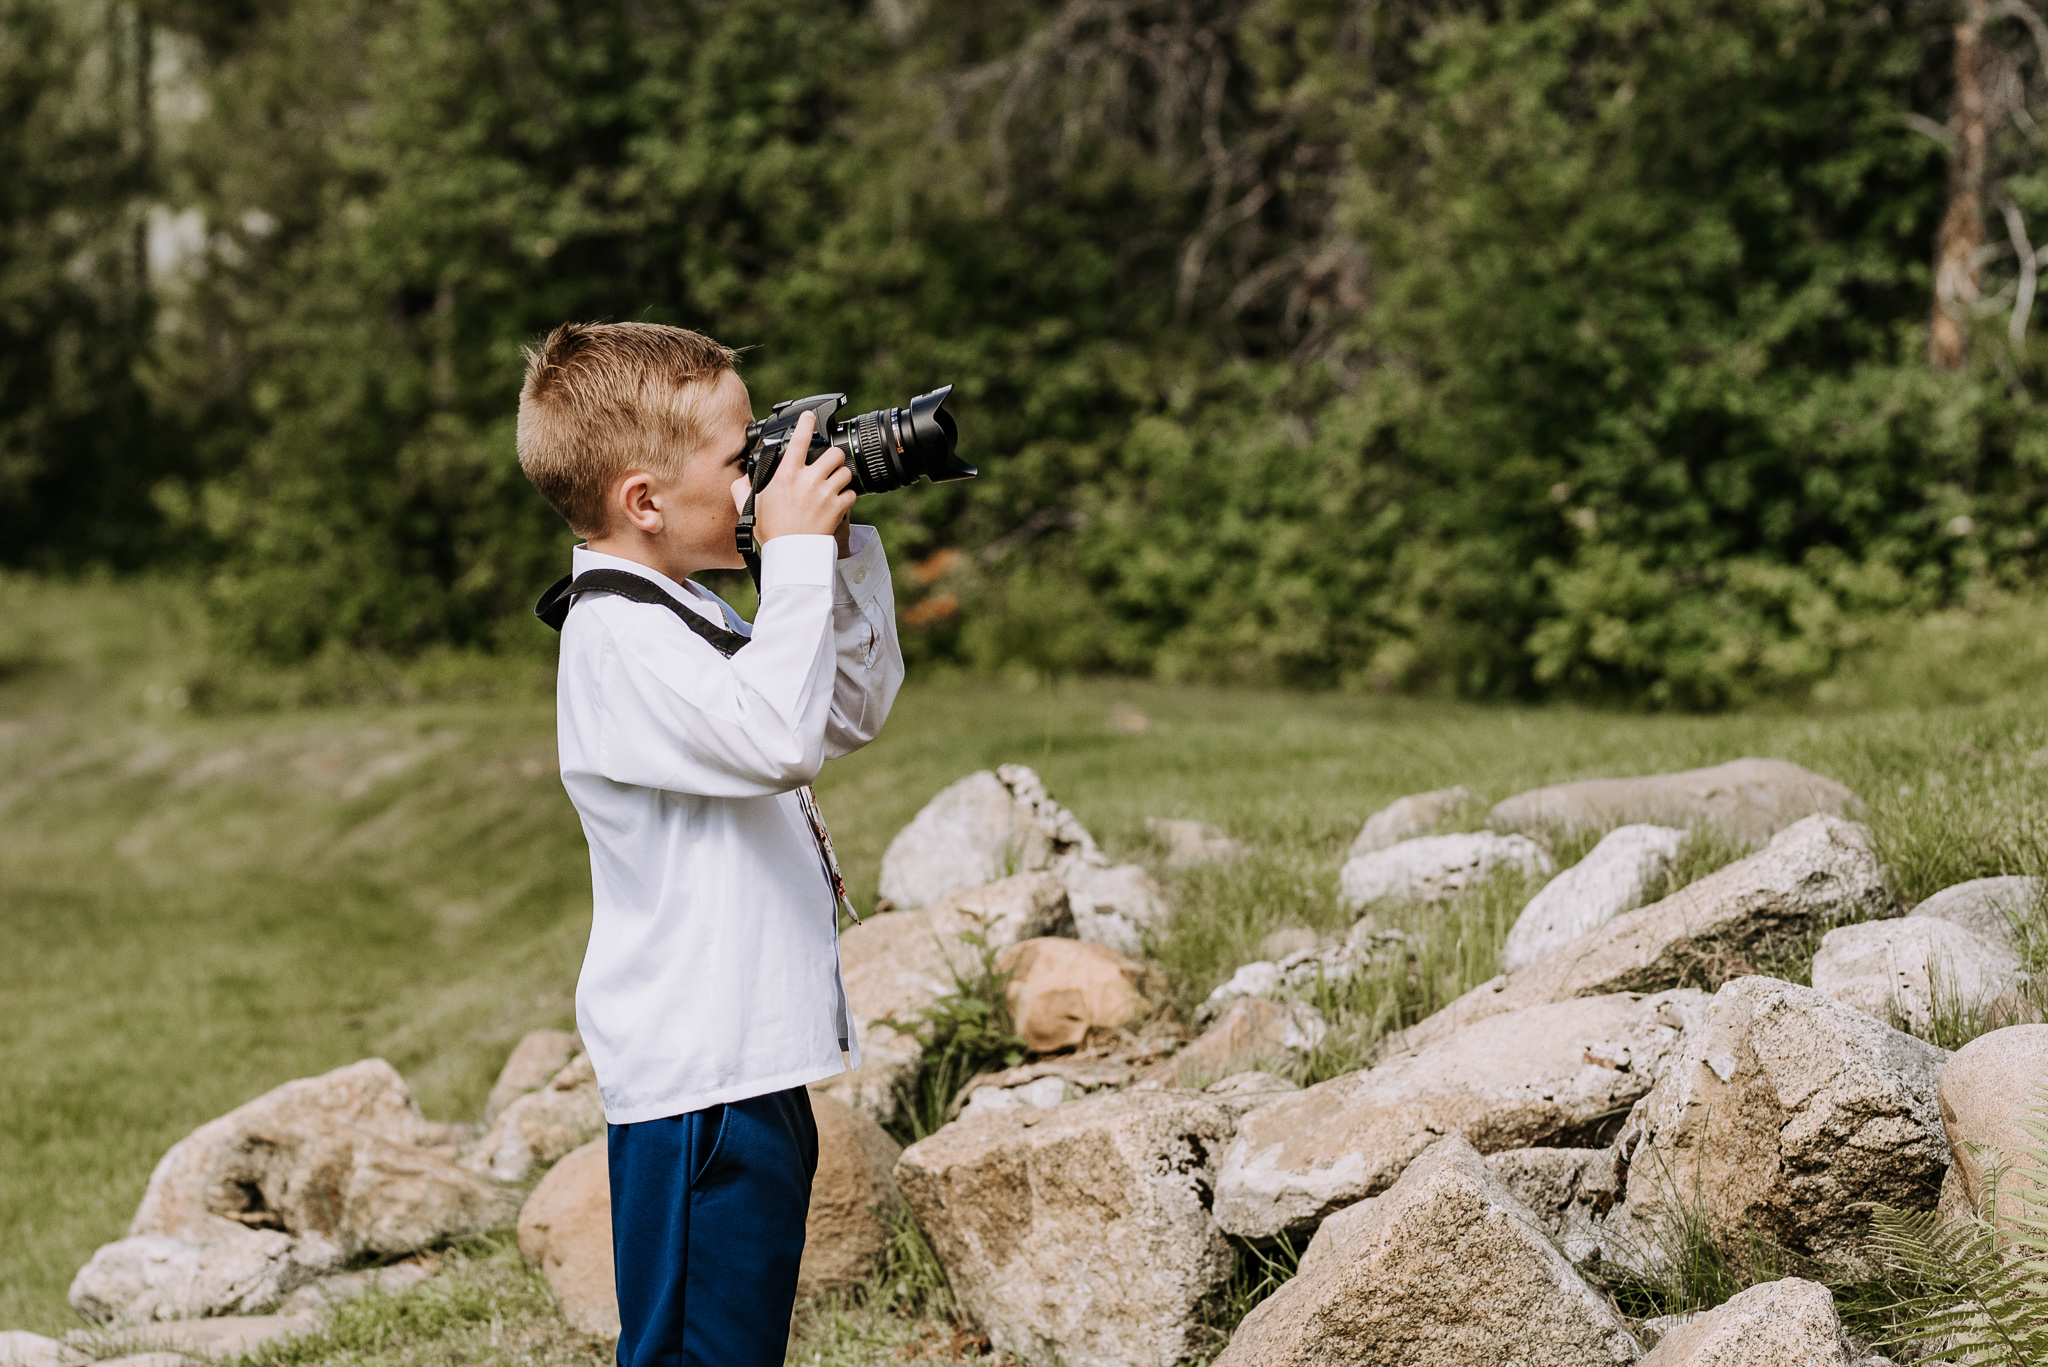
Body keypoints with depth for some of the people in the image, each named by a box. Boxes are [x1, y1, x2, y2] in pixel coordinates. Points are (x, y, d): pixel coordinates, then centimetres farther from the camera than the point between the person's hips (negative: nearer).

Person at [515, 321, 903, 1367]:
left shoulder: (690, 614, 16)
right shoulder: (616, 638, -17)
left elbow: (855, 710, 25)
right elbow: (776, 740, -31)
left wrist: (846, 548, 14)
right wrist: (797, 555, -23)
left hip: (753, 1061, 10)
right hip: (695, 1076, -10)